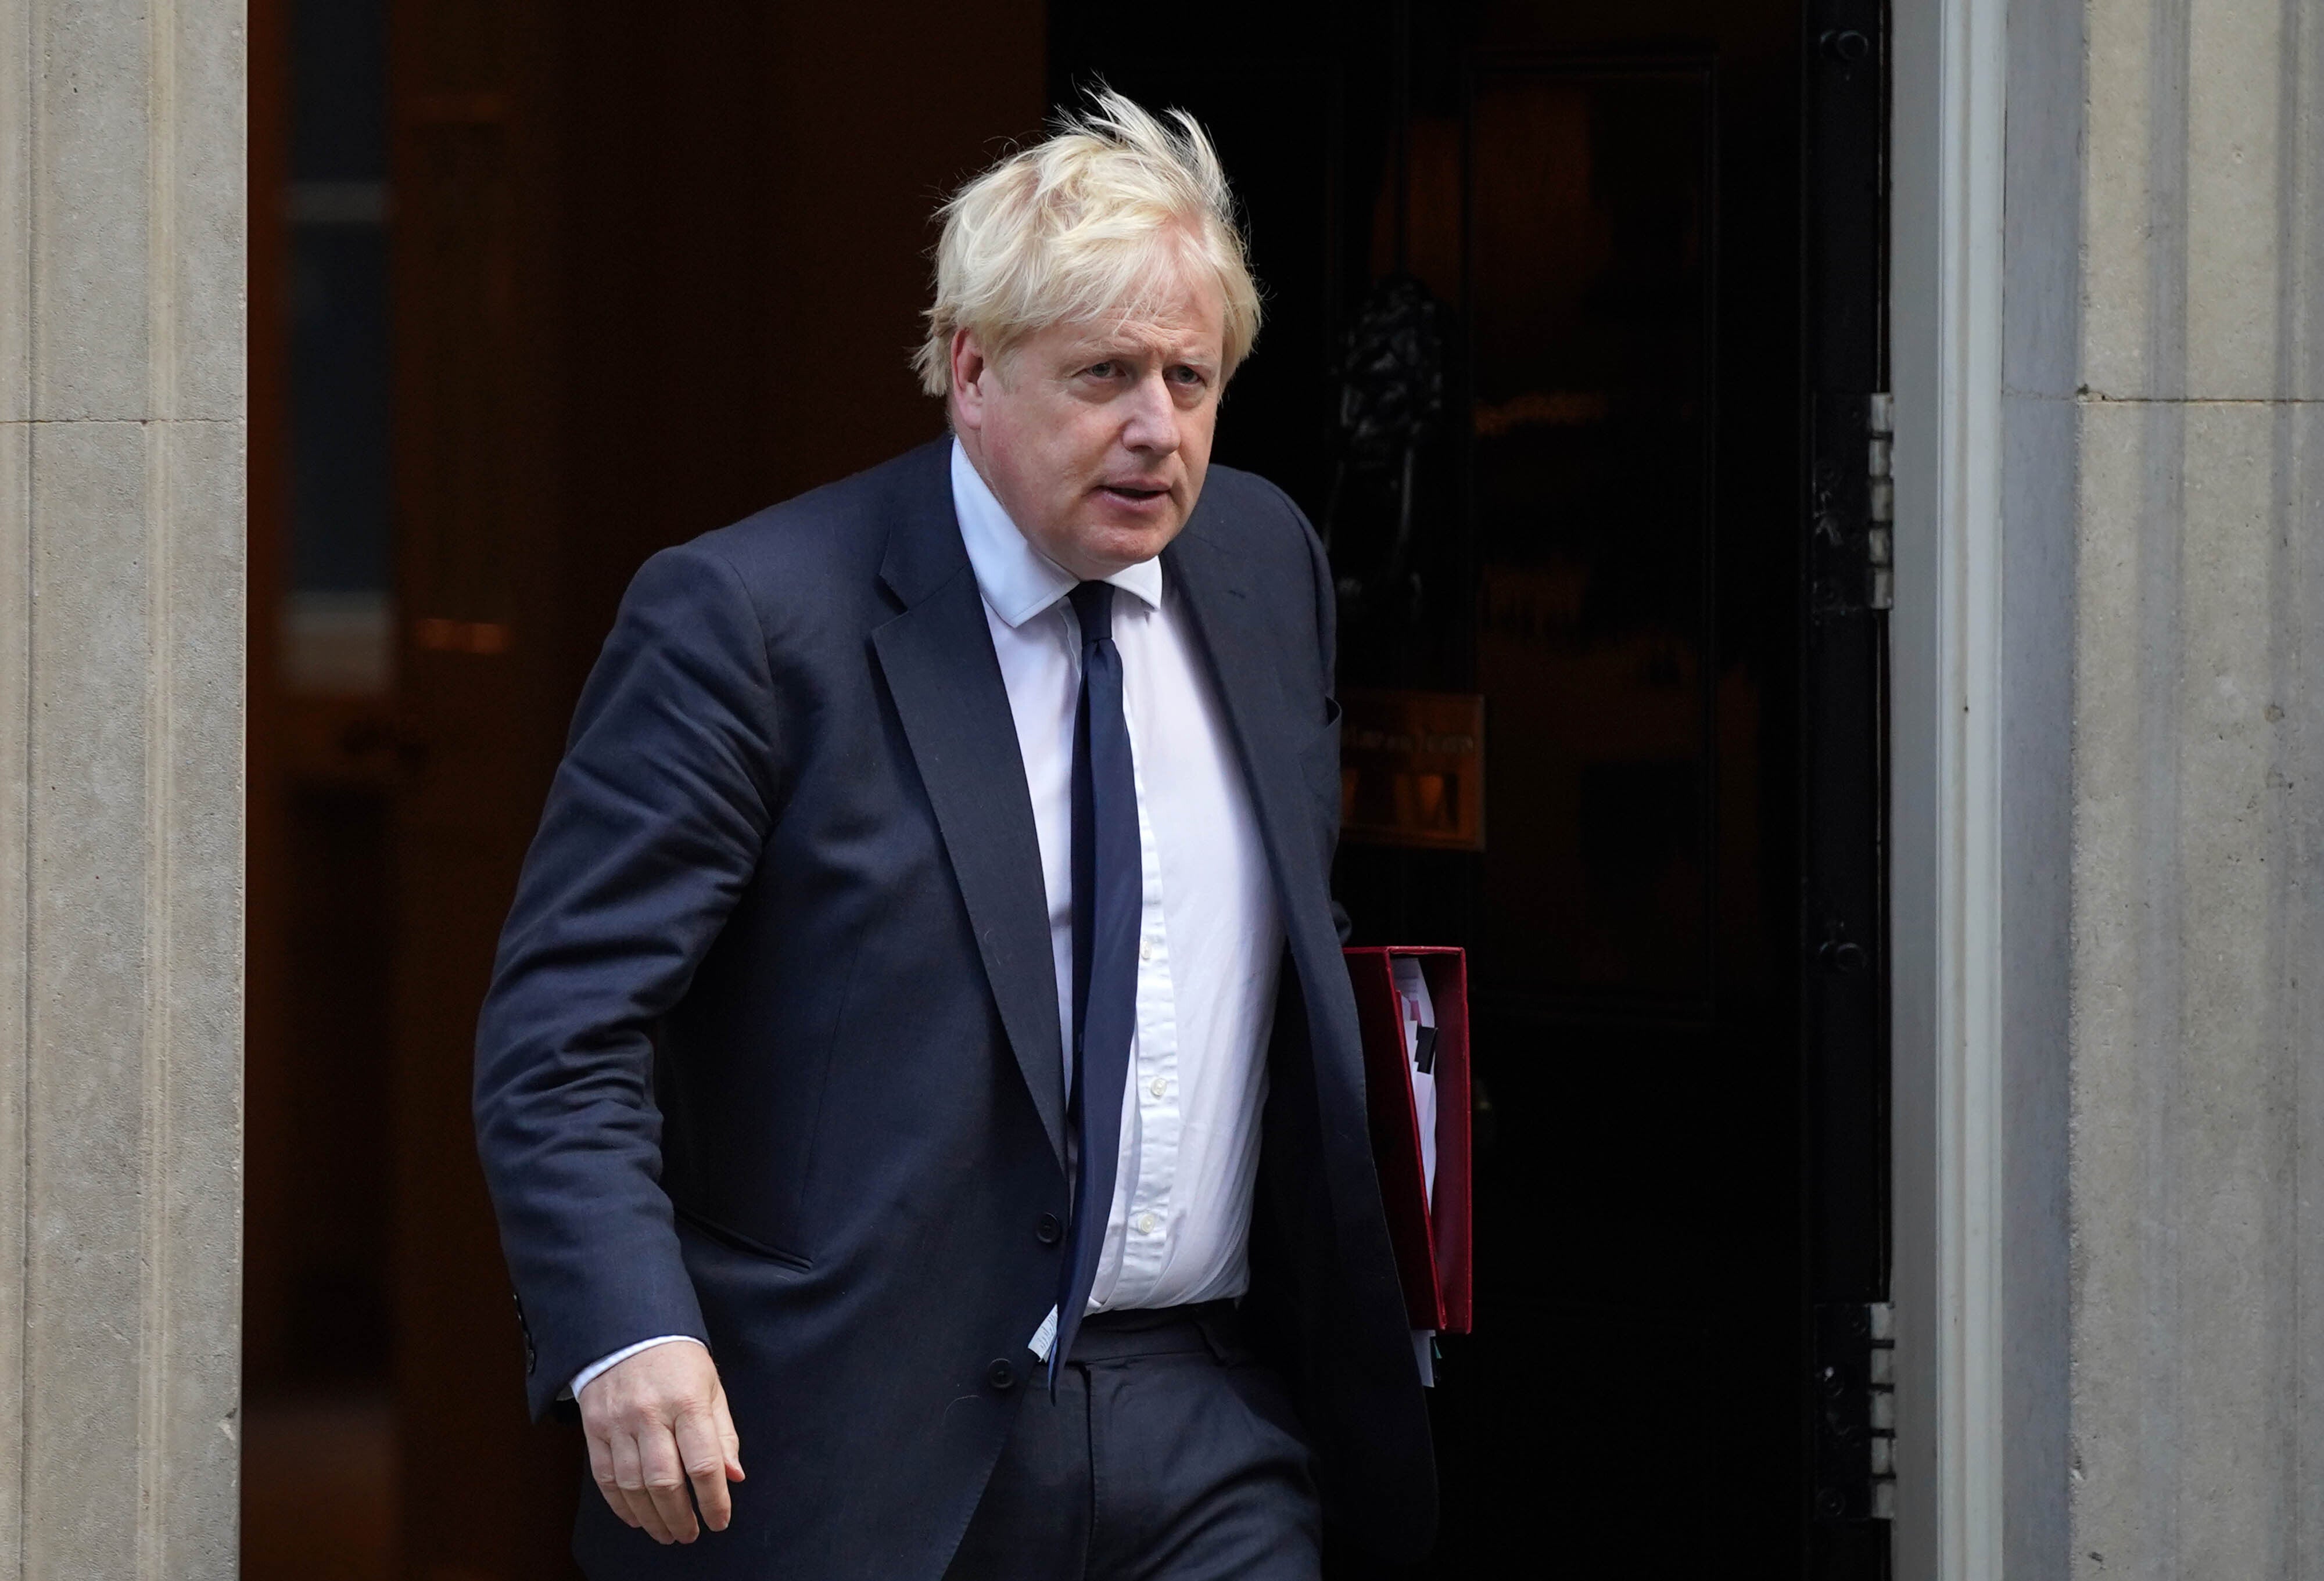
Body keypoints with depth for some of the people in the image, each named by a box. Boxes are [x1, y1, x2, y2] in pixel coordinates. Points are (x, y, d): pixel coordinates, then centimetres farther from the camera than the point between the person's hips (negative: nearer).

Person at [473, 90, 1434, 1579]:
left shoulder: (1268, 562, 10)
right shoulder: (750, 618, -9)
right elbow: (564, 1026, -13)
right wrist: (629, 1338, -28)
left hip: (1205, 1452, 5)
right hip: (859, 1452, -4)